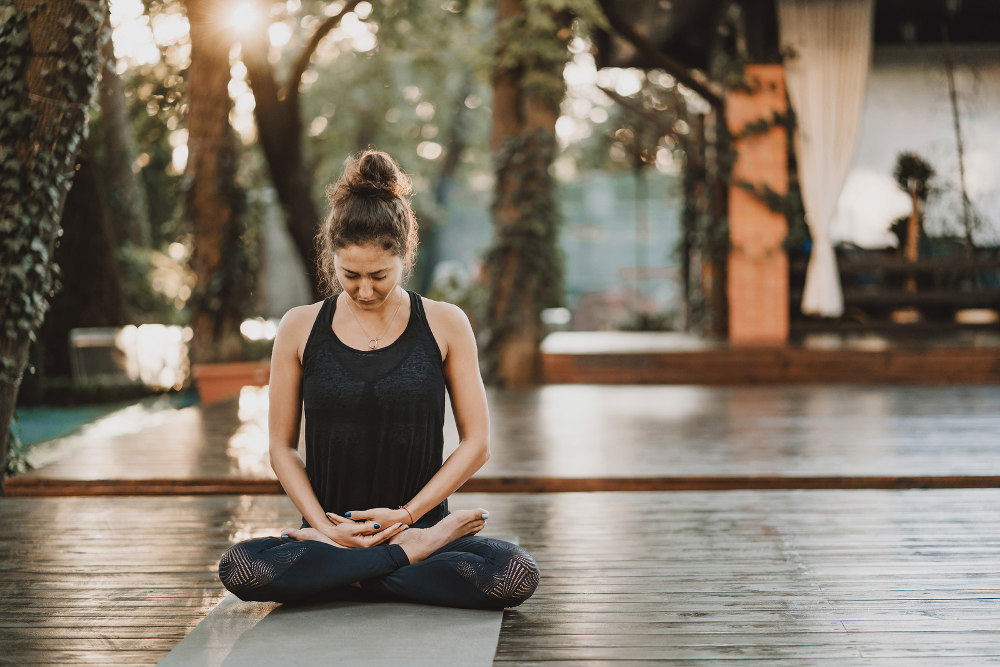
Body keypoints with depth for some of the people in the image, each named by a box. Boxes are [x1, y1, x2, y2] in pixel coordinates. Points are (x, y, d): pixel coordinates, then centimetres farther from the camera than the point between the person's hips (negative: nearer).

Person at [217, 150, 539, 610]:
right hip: (331, 533, 1)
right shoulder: (300, 329, 3)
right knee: (239, 568, -30)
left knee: (517, 576, -29)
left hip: (420, 518, 0)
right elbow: (282, 448, 6)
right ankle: (415, 551, -17)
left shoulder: (445, 325, 1)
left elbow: (476, 444, 3)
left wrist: (405, 514, -8)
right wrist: (324, 527, -9)